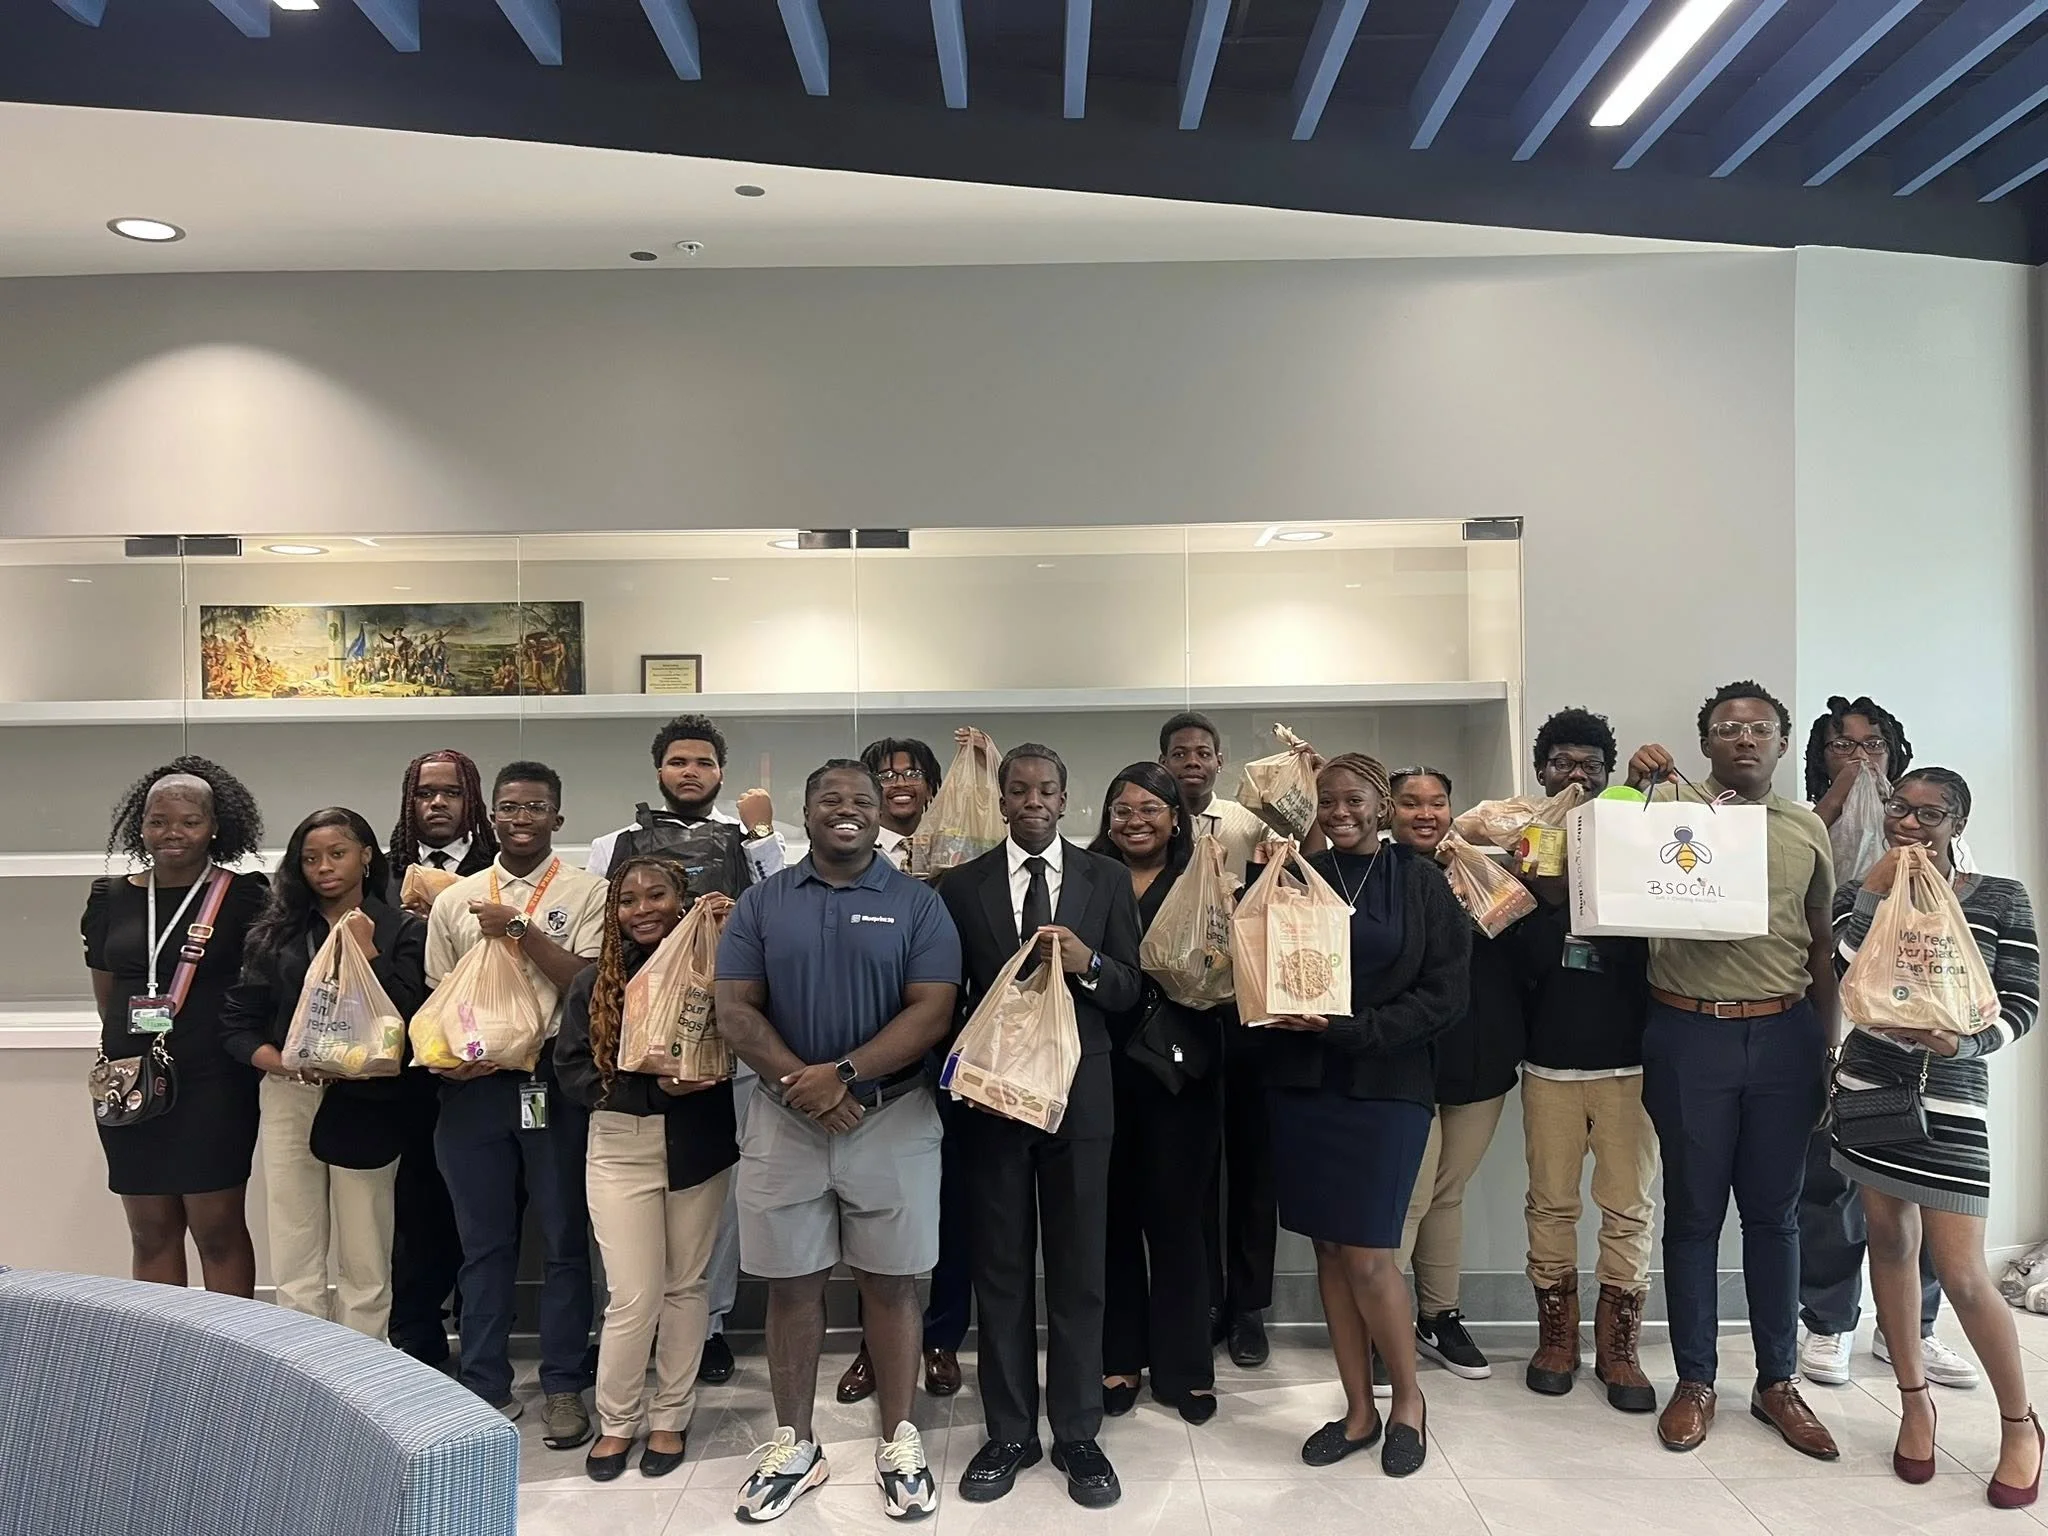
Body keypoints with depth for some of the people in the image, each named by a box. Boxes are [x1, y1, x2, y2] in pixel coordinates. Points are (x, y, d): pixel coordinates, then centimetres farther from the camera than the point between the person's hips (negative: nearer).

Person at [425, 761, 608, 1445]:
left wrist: (520, 928, -14)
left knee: (566, 1239, 6)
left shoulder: (585, 892, 1)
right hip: (473, 1084, 3)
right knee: (484, 1242, 11)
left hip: (555, 1080, -2)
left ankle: (564, 1386, 18)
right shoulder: (455, 899, 11)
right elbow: (437, 997, 13)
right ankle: (486, 1386, 24)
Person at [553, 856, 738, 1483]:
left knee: (686, 1285, 12)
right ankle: (617, 1420, 24)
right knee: (634, 1295, 1)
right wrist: (653, 1088, -16)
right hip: (621, 1149, 0)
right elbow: (572, 1070, -3)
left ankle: (671, 1415, 30)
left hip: (699, 1145, 0)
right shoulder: (594, 983, 1)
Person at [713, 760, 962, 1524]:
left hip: (893, 1116, -1)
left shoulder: (918, 903, -1)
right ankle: (793, 1444, 25)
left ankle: (899, 1443, 21)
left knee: (890, 1284, 6)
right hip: (785, 1118, 2)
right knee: (792, 1285, 9)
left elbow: (931, 1011, -9)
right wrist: (801, 1082, -15)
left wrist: (843, 1074, -18)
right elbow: (735, 1011, -1)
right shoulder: (762, 903, 4)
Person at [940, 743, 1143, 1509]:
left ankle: (1077, 1434, 21)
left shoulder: (1107, 879, 2)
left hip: (1079, 1097, 0)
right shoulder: (963, 884, 2)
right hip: (990, 1095, 0)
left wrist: (1087, 962, -18)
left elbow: (1130, 990, 1)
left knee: (1078, 1271, 8)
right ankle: (1009, 1433, 22)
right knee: (1000, 1270, 9)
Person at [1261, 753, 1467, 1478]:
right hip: (1301, 1085, 3)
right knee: (1329, 1250, 8)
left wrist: (1348, 1028, -14)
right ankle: (1359, 1409, 23)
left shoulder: (1421, 881, -1)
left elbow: (1445, 994, -6)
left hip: (1384, 1087, -3)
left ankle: (1407, 1399, 20)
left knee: (1368, 1256, -4)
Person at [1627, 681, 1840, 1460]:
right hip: (1690, 1035, -2)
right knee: (1694, 1212, 7)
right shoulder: (1673, 805, 1)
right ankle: (1694, 1381, 20)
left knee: (1773, 1212, 12)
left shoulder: (1807, 829, 9)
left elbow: (1823, 948, 12)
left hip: (1783, 1036, 3)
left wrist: (1826, 1046, 9)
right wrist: (1635, 785, -23)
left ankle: (1777, 1380, 26)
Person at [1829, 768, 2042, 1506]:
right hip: (1869, 1087, 3)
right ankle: (1915, 1401, 28)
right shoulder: (1862, 892, 3)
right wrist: (1881, 885, -15)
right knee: (1891, 1241, 12)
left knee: (1960, 1271, -4)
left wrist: (1960, 1040, -23)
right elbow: (1848, 970, -13)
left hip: (1950, 1099, -3)